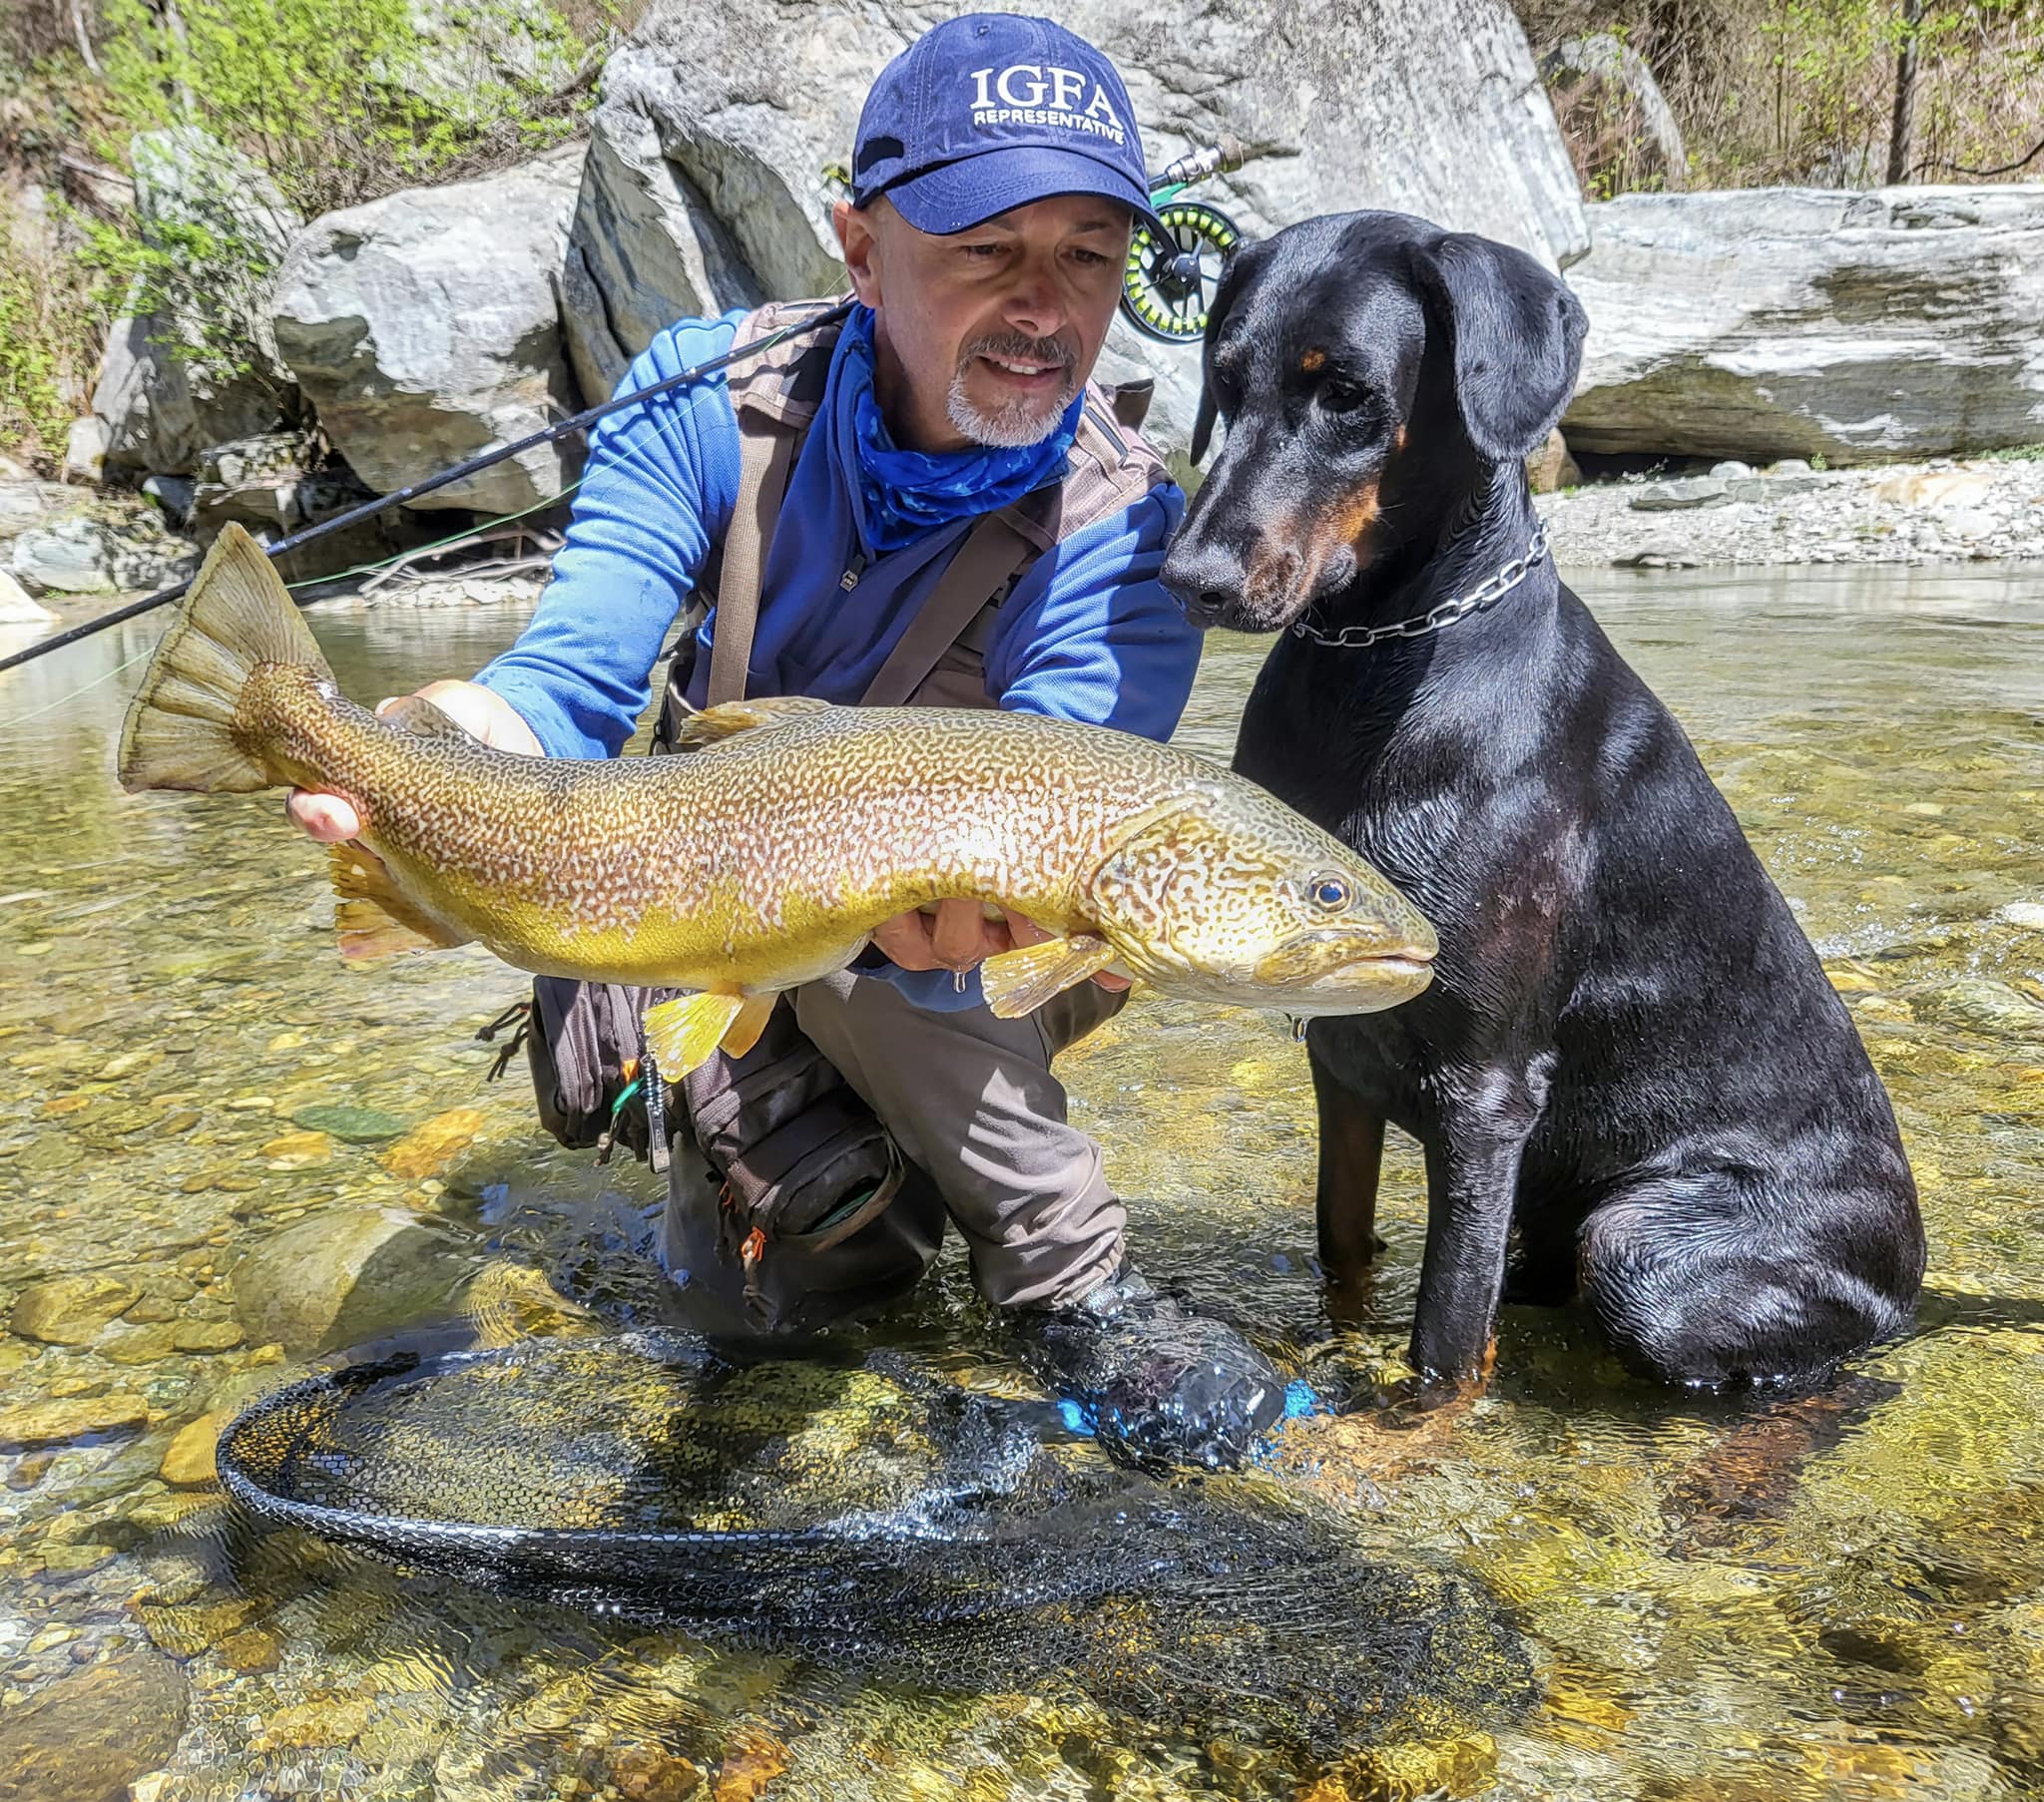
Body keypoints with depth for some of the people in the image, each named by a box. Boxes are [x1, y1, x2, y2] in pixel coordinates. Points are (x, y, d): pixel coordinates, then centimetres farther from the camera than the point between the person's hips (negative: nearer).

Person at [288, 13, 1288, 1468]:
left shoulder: (1123, 531, -25)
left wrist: (965, 885, -60)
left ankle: (1066, 1269, -12)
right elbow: (572, 683, -24)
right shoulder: (716, 402, -18)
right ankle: (892, 1181, 19)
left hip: (991, 988, -1)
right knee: (741, 1267, -14)